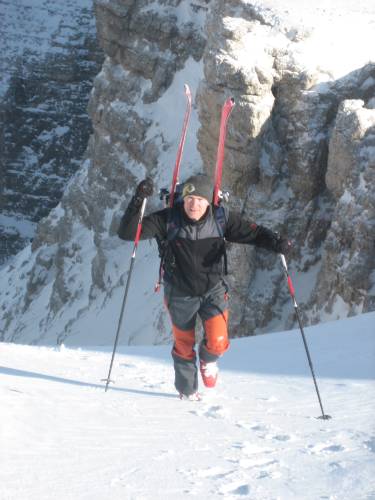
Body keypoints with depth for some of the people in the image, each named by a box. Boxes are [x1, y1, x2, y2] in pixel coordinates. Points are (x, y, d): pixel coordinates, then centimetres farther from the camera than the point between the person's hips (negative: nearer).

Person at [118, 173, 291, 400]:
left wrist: (276, 242, -30)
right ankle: (187, 390, 41)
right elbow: (127, 232, -23)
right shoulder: (167, 220, -20)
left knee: (218, 343, -12)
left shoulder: (221, 218, -14)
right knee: (184, 345, 14)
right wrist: (138, 201, -38)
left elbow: (252, 232, -9)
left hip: (213, 290, 1)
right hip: (180, 293, 0)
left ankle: (208, 359, 27)